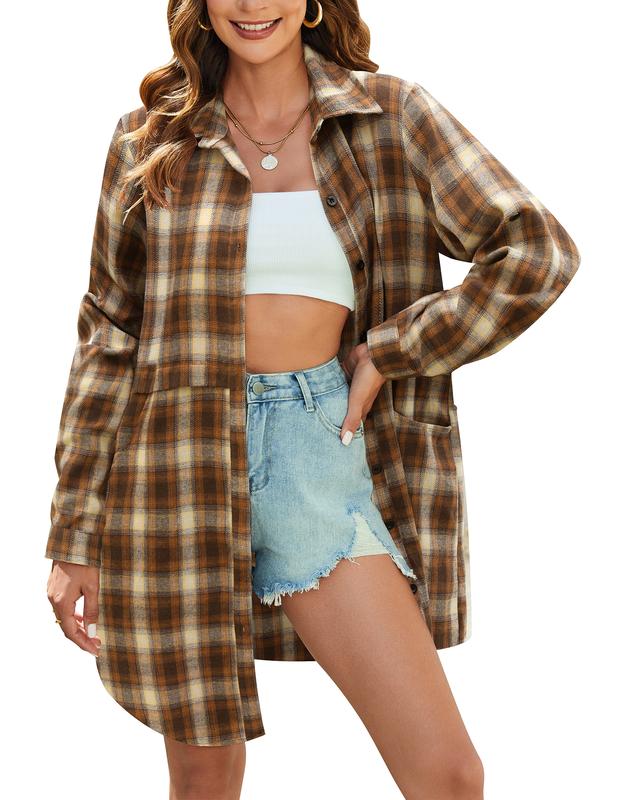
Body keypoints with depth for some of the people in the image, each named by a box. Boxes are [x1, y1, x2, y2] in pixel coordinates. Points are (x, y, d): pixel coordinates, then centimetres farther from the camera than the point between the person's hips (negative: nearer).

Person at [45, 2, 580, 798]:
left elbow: (538, 251, -1)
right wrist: (75, 539, 2)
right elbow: (108, 338, 5)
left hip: (320, 448, 0)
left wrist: (391, 351, -4)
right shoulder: (153, 138, 5)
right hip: (182, 465, 0)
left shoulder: (390, 115, 4)